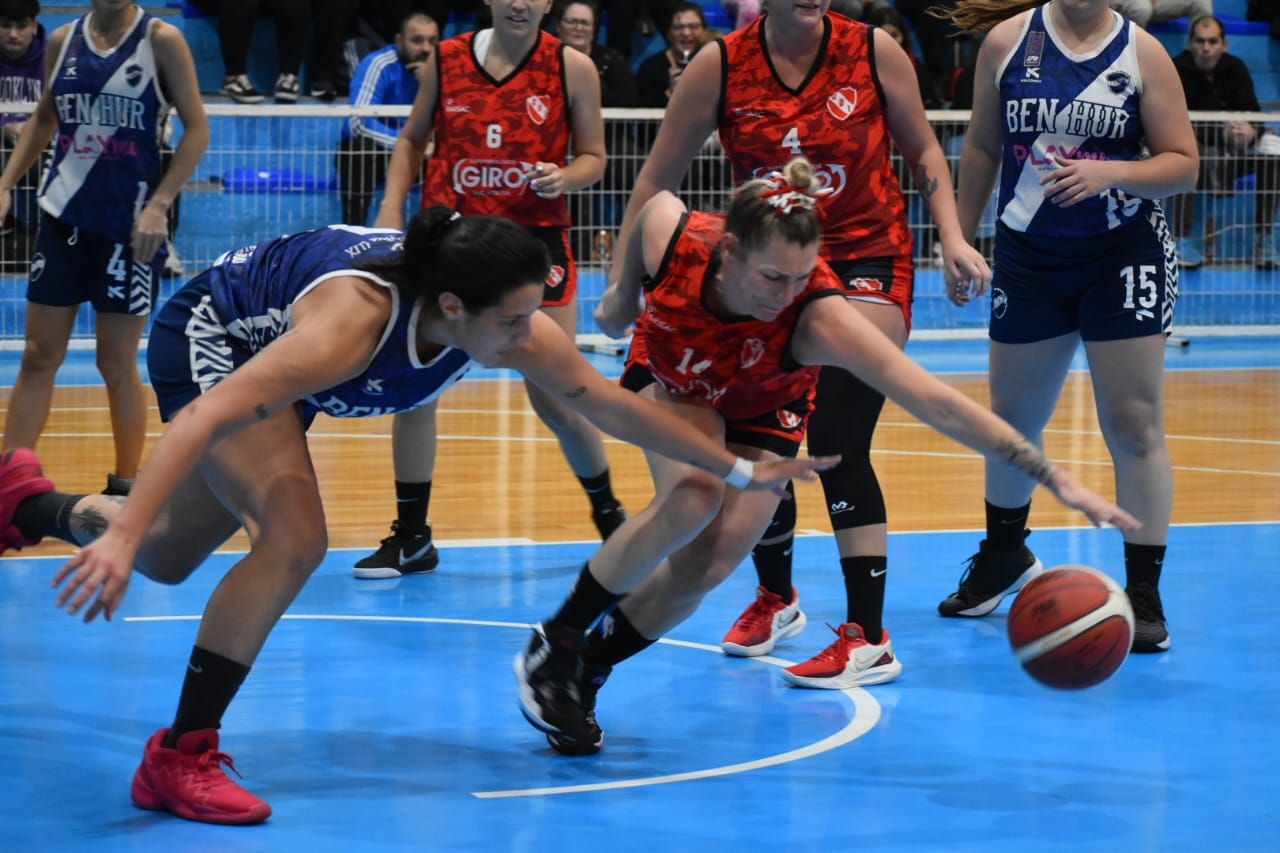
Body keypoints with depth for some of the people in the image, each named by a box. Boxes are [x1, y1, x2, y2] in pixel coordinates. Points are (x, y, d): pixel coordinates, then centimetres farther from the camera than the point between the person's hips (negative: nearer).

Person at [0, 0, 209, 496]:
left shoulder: (161, 40, -5)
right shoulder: (63, 40, 7)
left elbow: (197, 130, -6)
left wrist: (158, 205, -15)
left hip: (130, 222, -4)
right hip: (64, 213, 4)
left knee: (117, 365, 2)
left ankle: (126, 489, 15)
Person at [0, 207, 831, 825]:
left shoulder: (511, 325, -25)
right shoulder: (356, 320, -43)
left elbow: (607, 401, -11)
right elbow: (206, 418, -48)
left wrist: (737, 469, -8)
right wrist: (124, 535, -57)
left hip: (262, 356, 7)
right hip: (207, 340, -7)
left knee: (168, 559, 20)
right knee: (294, 539, -27)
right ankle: (179, 761, -17)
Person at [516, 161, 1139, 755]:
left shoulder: (819, 316, -41)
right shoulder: (671, 238, -36)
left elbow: (935, 401, -47)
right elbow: (653, 200, -9)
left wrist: (1051, 476, -54)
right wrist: (622, 295, 7)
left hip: (764, 411, 1)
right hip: (670, 382, 0)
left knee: (705, 567, -15)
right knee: (692, 498, -31)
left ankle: (587, 672, 12)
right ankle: (553, 645, -13)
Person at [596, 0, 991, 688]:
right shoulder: (720, 66, -9)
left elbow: (921, 148, 5)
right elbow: (657, 178, -2)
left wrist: (951, 237, -7)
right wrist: (624, 282, -4)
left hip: (866, 259, -3)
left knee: (837, 441, -17)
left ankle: (868, 640, -13)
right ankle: (774, 600, 38)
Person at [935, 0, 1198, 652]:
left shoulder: (1142, 53, -6)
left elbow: (1182, 164, -7)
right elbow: (982, 148, 8)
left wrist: (1110, 172, -23)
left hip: (1124, 256, -2)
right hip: (1028, 255, 2)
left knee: (1135, 425, -6)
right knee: (1012, 420, 13)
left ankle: (1143, 593, 2)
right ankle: (1003, 555, 38)